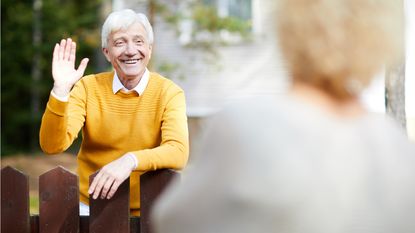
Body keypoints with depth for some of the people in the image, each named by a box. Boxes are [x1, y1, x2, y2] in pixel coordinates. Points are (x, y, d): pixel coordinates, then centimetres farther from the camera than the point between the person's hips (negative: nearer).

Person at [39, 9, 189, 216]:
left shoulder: (169, 93, -5)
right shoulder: (88, 88, 0)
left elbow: (178, 152, -20)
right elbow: (53, 145, -10)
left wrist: (130, 160, -35)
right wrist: (60, 90, -21)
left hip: (146, 212, -1)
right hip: (90, 206, 1)